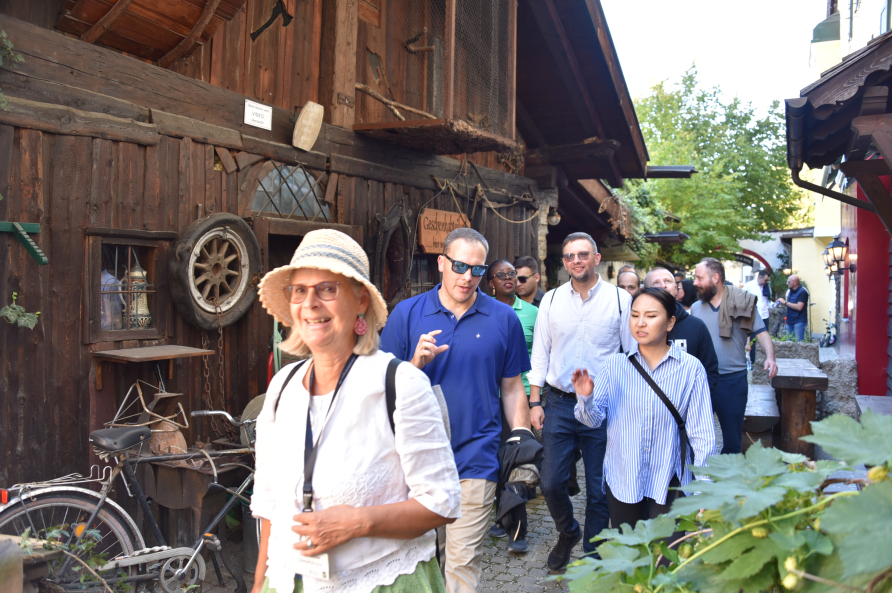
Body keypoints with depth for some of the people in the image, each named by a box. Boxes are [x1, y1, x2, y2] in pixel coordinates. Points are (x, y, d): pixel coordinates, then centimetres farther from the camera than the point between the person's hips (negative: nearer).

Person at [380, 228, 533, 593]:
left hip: (475, 458, -1)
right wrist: (416, 364, -15)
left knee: (464, 561, 2)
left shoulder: (503, 319, 4)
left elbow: (512, 389, 10)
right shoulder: (407, 313, 2)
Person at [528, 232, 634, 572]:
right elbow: (540, 353, 7)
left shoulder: (620, 299, -3)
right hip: (560, 404, 2)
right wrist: (535, 402, 3)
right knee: (551, 483, 5)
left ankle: (592, 555, 28)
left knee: (598, 490, 8)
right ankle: (567, 533, 35)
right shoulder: (551, 300, 4)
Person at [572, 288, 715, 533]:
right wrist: (585, 398, -26)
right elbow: (594, 419, -5)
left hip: (668, 481, -2)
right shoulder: (615, 365, 0)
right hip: (621, 480, 2)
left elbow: (702, 434, -4)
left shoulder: (691, 368, -5)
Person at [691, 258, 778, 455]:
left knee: (733, 439, 7)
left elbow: (761, 333, -4)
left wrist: (770, 357, -22)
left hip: (733, 379, -2)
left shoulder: (743, 303, -1)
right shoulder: (695, 308, 8)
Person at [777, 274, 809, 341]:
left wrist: (785, 302, -18)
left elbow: (799, 307, -23)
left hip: (799, 321, -8)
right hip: (789, 321, 8)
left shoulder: (802, 292, -14)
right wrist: (780, 301, 4)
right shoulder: (789, 290, 11)